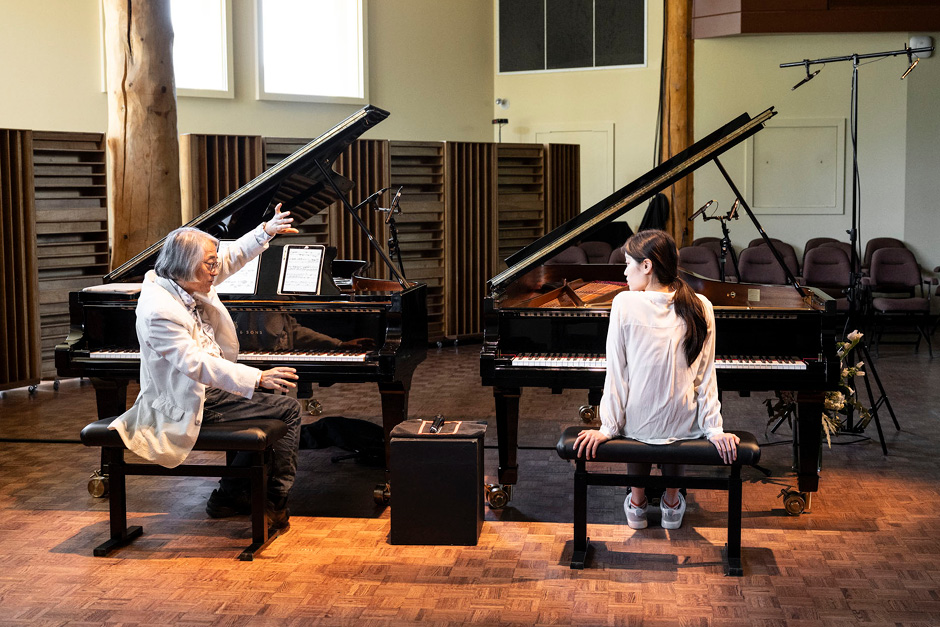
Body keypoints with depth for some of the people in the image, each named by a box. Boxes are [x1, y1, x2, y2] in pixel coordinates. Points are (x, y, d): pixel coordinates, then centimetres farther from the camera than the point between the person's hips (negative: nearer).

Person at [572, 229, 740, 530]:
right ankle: (671, 501, 39)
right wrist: (714, 428, -1)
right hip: (684, 426, 2)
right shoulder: (700, 307, -9)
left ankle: (637, 500, 35)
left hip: (637, 425, -1)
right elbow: (705, 376, -6)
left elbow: (617, 374, -13)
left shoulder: (624, 304, -16)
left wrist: (608, 427, -7)